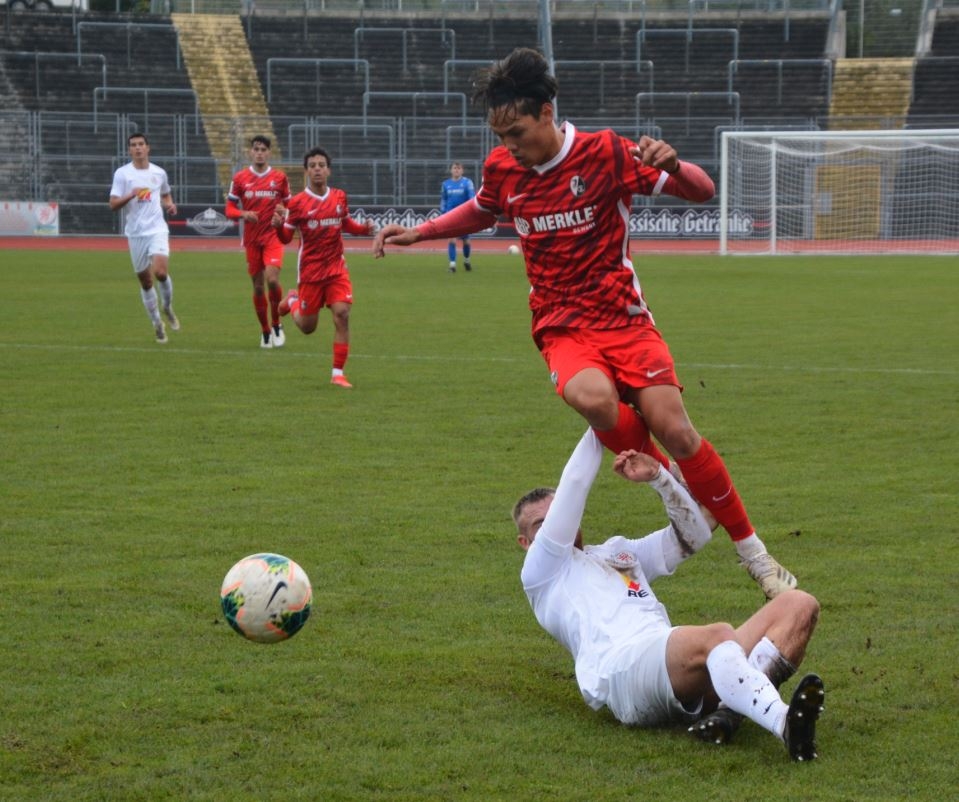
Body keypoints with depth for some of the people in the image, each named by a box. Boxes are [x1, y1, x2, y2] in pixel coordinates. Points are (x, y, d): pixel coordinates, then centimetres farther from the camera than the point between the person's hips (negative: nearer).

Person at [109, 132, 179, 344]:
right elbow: (113, 204, -6)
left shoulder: (159, 173, 7)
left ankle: (167, 308, 7)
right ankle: (157, 324, 20)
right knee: (145, 281, 5)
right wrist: (131, 195, -22)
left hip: (157, 230, 0)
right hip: (135, 233, 0)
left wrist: (169, 205, 3)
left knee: (161, 272, -21)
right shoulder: (122, 173, -1)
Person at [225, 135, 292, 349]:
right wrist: (243, 214, -15)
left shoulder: (280, 177, 3)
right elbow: (230, 209, 6)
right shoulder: (240, 178, 4)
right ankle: (265, 331, 20)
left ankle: (276, 324, 1)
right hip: (252, 238, 2)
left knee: (272, 279, -19)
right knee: (258, 286, 5)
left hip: (273, 236, -1)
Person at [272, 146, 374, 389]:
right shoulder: (298, 202, -10)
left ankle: (338, 373, -7)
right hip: (310, 270, -2)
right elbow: (286, 238, -6)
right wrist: (278, 225, -28)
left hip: (336, 267, 2)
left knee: (342, 314, -16)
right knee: (307, 327, 8)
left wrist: (364, 228, -2)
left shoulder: (339, 197, 1)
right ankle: (292, 301, 45)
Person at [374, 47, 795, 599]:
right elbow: (481, 213, 27)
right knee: (592, 397, -33)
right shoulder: (502, 168, 3)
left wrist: (672, 166, -29)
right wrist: (416, 233, 17)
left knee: (674, 430, -15)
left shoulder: (606, 154, -9)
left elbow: (703, 192, -8)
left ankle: (752, 551, 5)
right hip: (562, 329, 2)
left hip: (624, 318, -2)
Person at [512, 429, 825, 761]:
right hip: (621, 668, -7)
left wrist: (657, 476, 18)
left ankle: (727, 710, -36)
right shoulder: (540, 570, 22)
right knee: (717, 635, -38)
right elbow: (574, 485, 14)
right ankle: (785, 723, -64)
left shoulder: (620, 551, 41)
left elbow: (692, 535, 30)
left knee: (799, 605, -12)